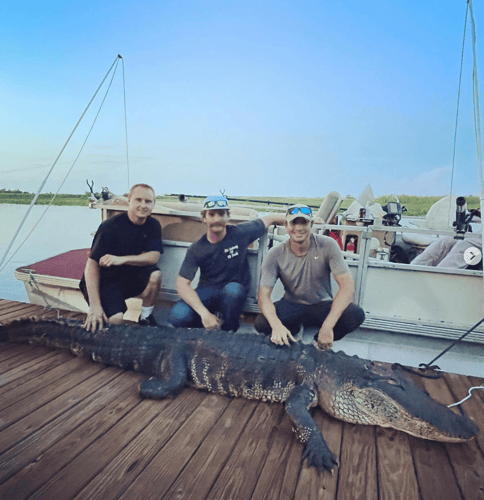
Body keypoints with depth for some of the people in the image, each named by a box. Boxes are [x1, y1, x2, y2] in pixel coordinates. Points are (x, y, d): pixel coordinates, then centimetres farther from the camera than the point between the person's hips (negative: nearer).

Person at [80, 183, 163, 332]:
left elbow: (154, 256, -15)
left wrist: (122, 259, -33)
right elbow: (92, 264, -23)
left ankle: (146, 317, -2)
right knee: (115, 319, -28)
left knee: (155, 275, -25)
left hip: (130, 277, 5)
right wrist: (95, 306, -30)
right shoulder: (111, 226, -20)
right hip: (105, 280, -5)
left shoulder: (153, 225, -4)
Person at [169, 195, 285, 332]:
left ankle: (228, 332, -8)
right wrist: (204, 313, -29)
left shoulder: (240, 233, -9)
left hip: (234, 293, 0)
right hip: (207, 292, 0)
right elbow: (182, 284, -16)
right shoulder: (196, 249, -10)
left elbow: (269, 219, 3)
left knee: (233, 289, -37)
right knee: (178, 316, -27)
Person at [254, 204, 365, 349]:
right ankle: (294, 329, 8)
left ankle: (319, 343, 1)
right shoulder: (275, 255, -13)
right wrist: (276, 325, -38)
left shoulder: (327, 246, -16)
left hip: (322, 305, 0)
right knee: (261, 323, -27)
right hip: (292, 306, 1)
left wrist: (328, 326, -32)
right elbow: (264, 295, -17)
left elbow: (347, 286, -21)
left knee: (356, 315, -29)